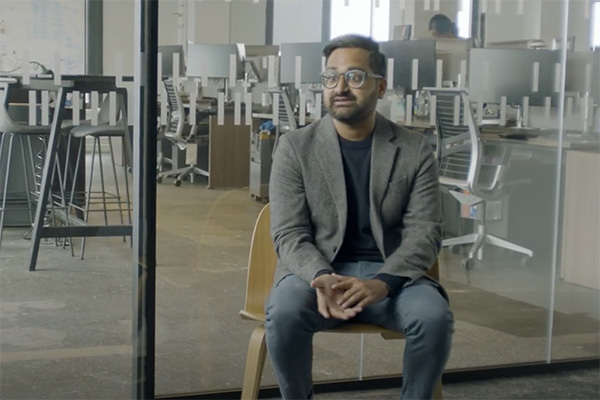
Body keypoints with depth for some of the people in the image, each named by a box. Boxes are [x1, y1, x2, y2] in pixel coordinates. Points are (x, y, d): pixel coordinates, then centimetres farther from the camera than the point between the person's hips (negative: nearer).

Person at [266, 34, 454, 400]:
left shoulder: (415, 150, 1)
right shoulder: (295, 147, 0)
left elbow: (425, 232, -5)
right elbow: (290, 234, -5)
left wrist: (381, 283, -25)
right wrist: (322, 278, -27)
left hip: (390, 275, 1)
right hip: (316, 271, 0)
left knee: (435, 316, -29)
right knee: (284, 312, -32)